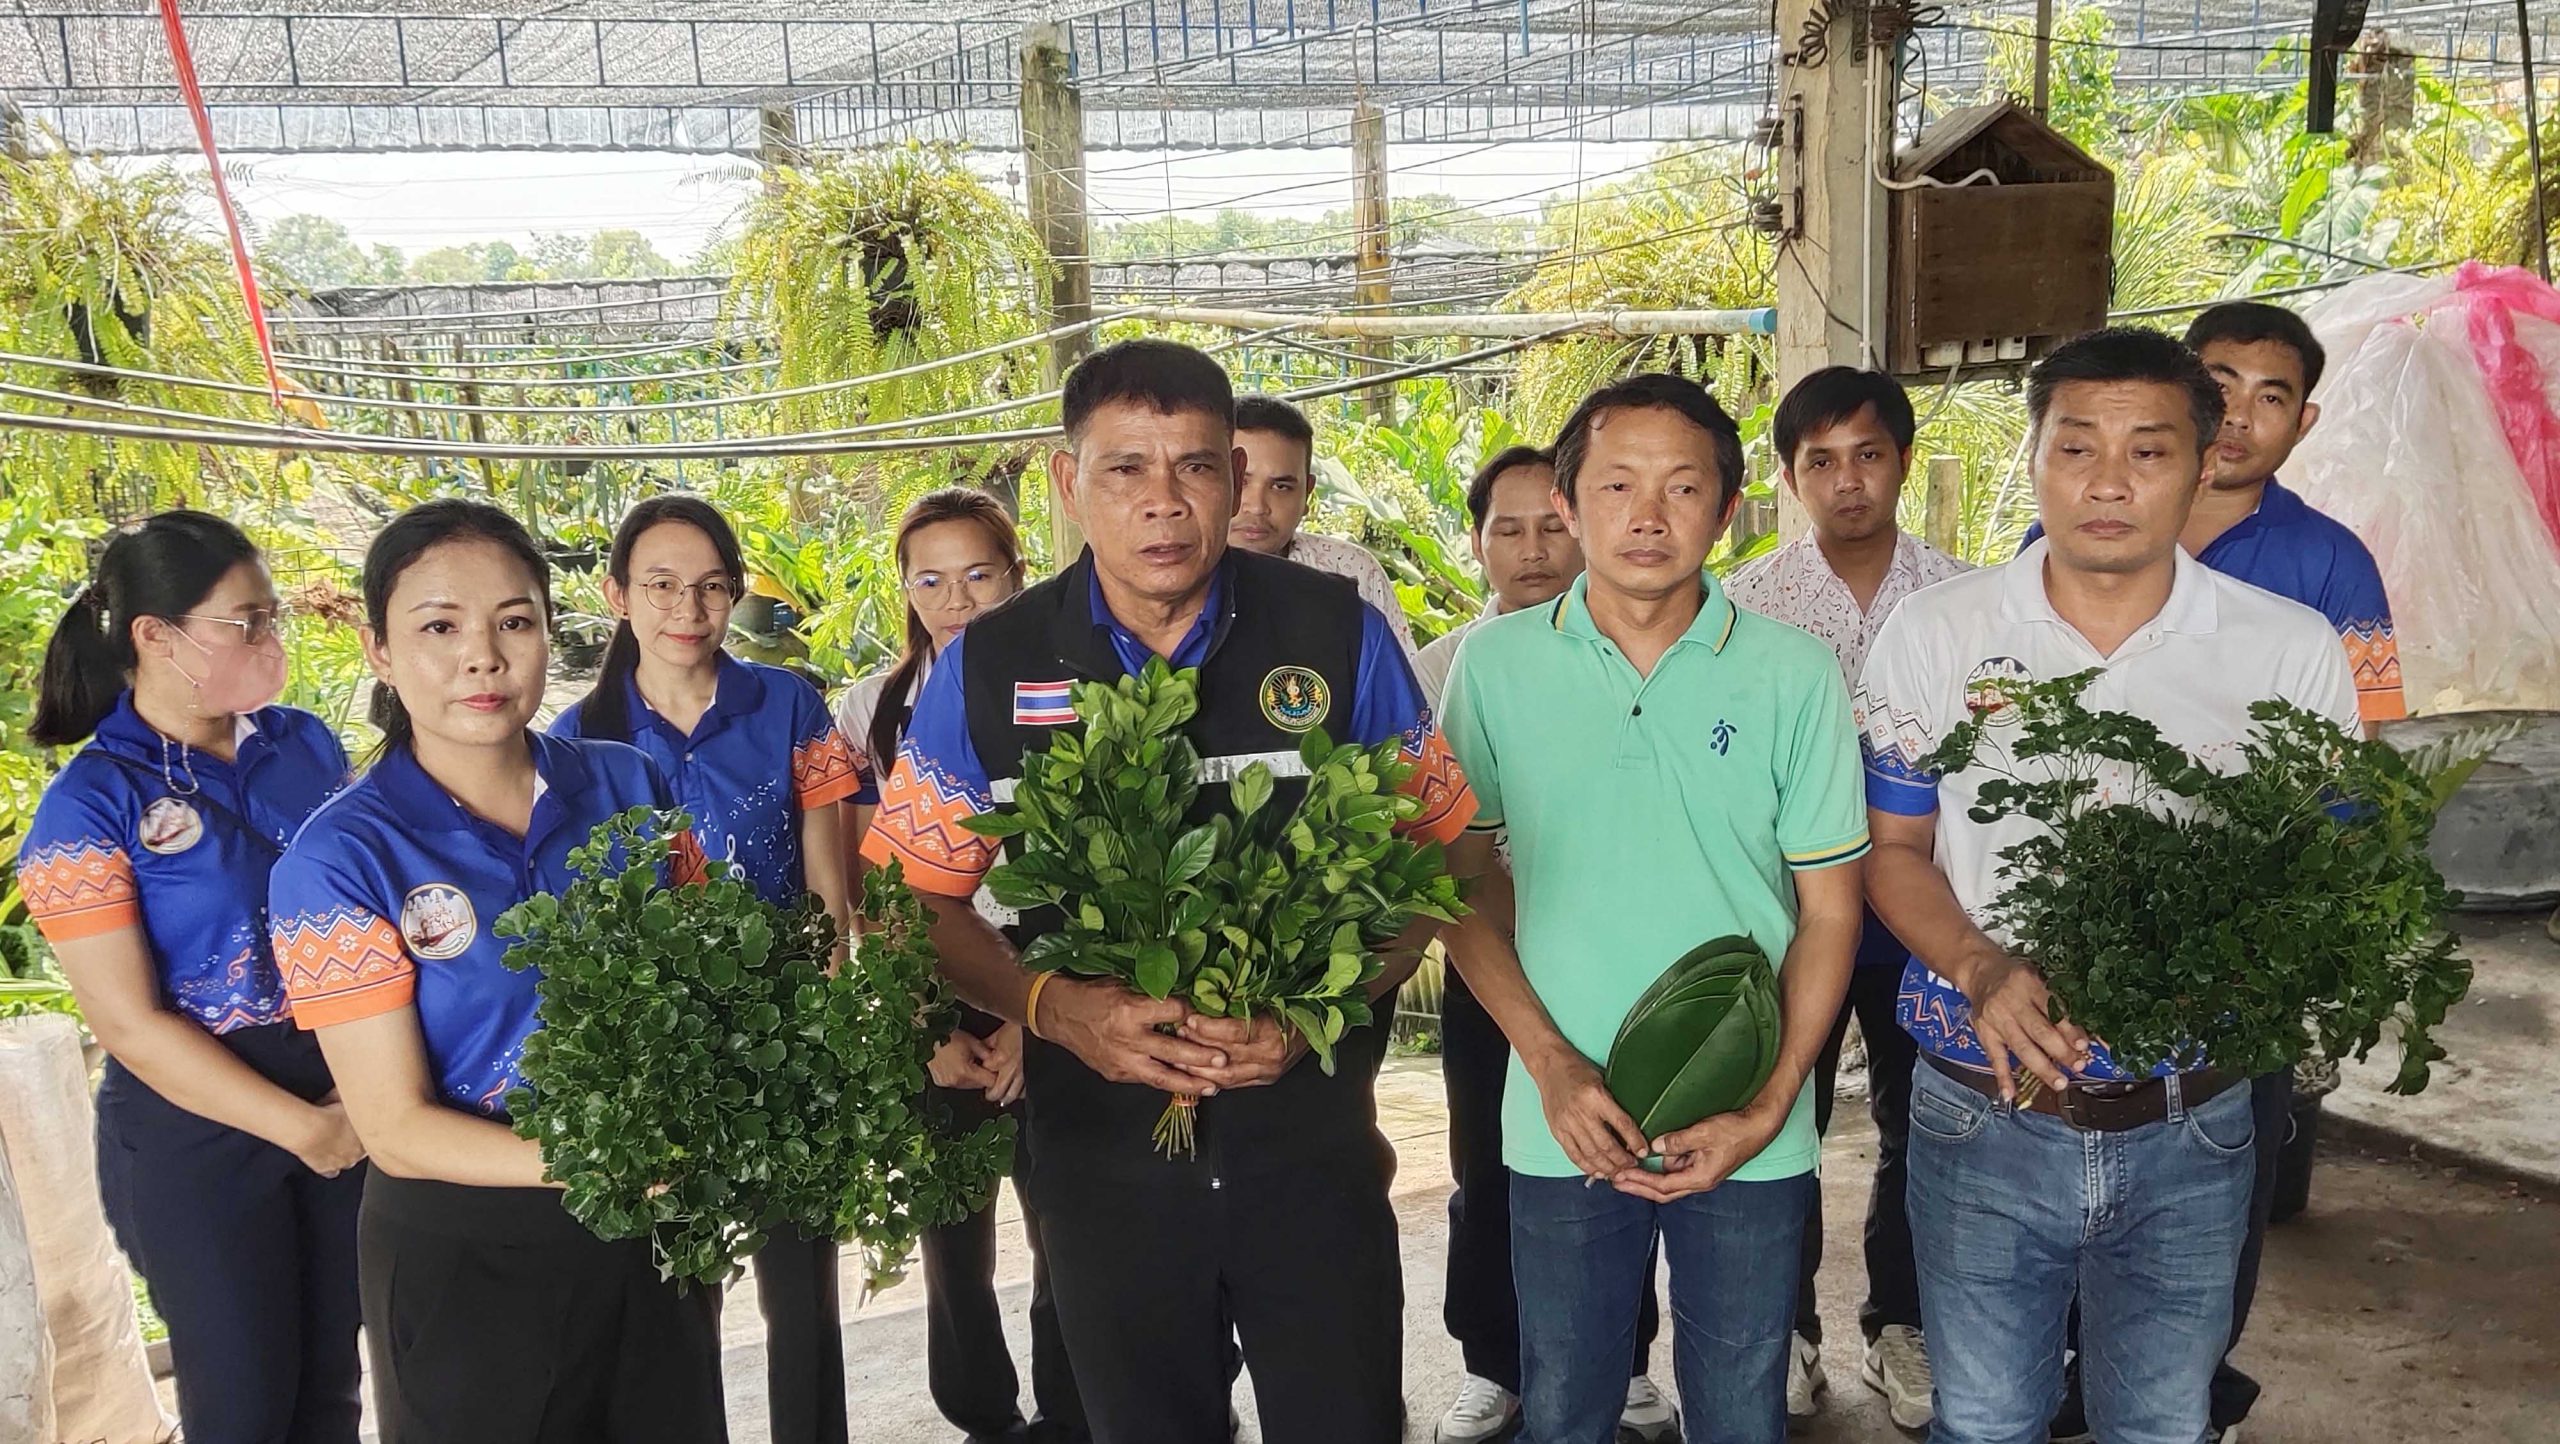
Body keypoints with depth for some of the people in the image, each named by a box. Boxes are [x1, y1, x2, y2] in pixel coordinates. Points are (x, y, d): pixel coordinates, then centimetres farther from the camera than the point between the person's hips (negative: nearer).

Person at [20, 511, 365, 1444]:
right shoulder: (91, 805, -13)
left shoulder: (304, 745, 1)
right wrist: (304, 1128, -16)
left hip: (350, 1096, 4)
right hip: (200, 1129, -4)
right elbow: (129, 1024, -14)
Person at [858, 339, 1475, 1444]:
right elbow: (922, 899, 1)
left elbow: (1428, 860, 0)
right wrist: (1054, 1006, -16)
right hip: (1101, 1143, 1)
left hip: (1310, 1134, -1)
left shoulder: (1339, 636, -7)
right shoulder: (986, 669, -5)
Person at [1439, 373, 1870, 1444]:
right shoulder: (1495, 664, -4)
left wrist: (1770, 1106, -10)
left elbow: (1829, 911, 0)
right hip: (1562, 1126, 0)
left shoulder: (1794, 674, -5)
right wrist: (1552, 1064, -9)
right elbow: (1459, 882, 1)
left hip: (1750, 1135, 0)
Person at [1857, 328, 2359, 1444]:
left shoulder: (2293, 649, -4)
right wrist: (1982, 968, -18)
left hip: (2189, 1132, 1)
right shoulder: (1934, 632, -4)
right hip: (1984, 1113, 0)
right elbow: (1893, 849, 1)